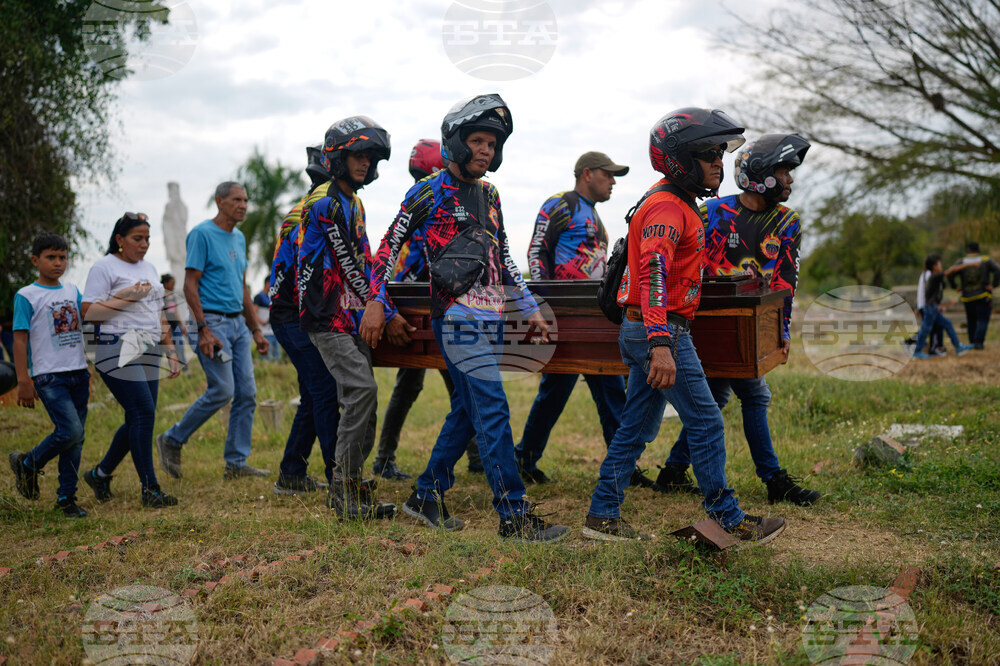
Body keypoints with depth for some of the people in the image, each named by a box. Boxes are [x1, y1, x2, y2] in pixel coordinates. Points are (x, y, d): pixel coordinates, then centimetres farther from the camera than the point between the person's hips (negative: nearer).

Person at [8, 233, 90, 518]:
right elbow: (20, 339, -5)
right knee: (70, 431, -16)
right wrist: (23, 381, -11)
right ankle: (27, 464, 11)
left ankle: (66, 497, 16)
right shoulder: (26, 295, -3)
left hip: (78, 372, 5)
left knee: (76, 437, 6)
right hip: (48, 376, -5)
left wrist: (89, 372, 17)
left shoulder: (73, 291, 12)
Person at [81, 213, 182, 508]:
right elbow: (88, 312, -9)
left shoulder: (149, 268, 20)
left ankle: (100, 474, 26)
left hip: (148, 353, 8)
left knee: (139, 420, 7)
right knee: (143, 413, -13)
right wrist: (127, 297, -13)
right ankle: (150, 489, -6)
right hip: (119, 351, -7)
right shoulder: (104, 267, -2)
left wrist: (171, 352, 17)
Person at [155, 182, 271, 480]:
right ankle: (172, 440, 10)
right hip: (213, 321, -8)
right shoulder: (202, 234, -8)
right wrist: (204, 330, -19)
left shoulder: (239, 238, 16)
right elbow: (190, 285, -12)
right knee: (222, 390, -11)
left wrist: (256, 330, 18)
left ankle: (236, 462, 10)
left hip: (238, 323, 8)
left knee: (247, 392, 3)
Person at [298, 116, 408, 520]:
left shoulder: (354, 204, 18)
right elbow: (350, 267, -16)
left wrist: (380, 307, 16)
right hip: (326, 318, -9)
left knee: (360, 398, 6)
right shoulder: (325, 203, -11)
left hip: (351, 316, 9)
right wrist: (388, 315, -14)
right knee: (362, 389, -18)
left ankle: (347, 489, 14)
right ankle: (348, 494, -11)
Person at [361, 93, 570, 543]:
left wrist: (530, 308, 21)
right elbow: (391, 245, -1)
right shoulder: (430, 191, -3)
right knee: (493, 411, -11)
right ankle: (514, 516, -7)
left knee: (468, 410, 11)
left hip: (490, 319, 8)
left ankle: (426, 497, 24)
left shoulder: (489, 195, 18)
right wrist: (376, 303, -7)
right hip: (458, 317, -8)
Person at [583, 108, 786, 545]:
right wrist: (661, 345, -39)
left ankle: (602, 516, 17)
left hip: (642, 330, 10)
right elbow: (653, 274, -30)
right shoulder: (667, 207, -16)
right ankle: (726, 518, 10)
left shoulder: (674, 203, 18)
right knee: (706, 424, -1)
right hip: (662, 330, -10)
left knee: (637, 428, 12)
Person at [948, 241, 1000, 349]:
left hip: (967, 298, 2)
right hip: (984, 296, -2)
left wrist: (955, 287, 0)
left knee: (971, 321, 13)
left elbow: (950, 274, -11)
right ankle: (978, 342, -16)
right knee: (982, 320, -3)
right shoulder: (986, 260, 0)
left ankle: (972, 342, 15)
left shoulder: (962, 263, 1)